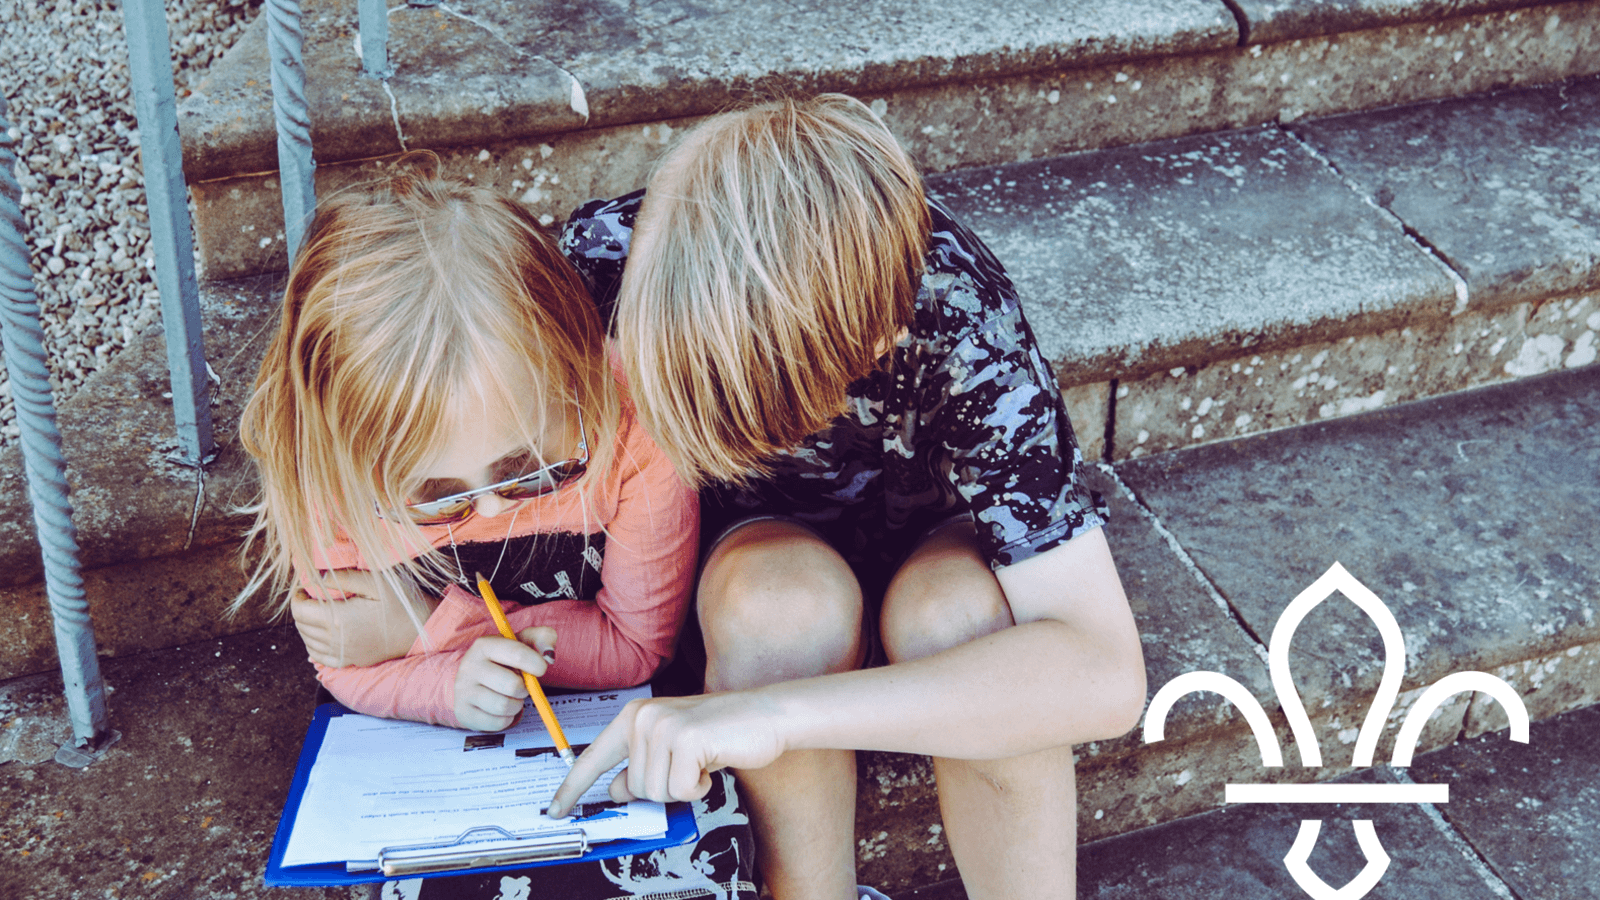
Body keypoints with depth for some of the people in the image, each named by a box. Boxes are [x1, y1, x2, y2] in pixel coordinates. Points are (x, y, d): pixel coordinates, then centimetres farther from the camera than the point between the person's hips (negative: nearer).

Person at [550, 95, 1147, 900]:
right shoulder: (607, 257, -28)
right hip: (755, 544, 2)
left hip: (934, 538, -1)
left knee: (955, 610, -36)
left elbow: (1103, 675, -41)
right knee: (786, 595, -34)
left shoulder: (954, 325, -35)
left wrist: (777, 713, -49)